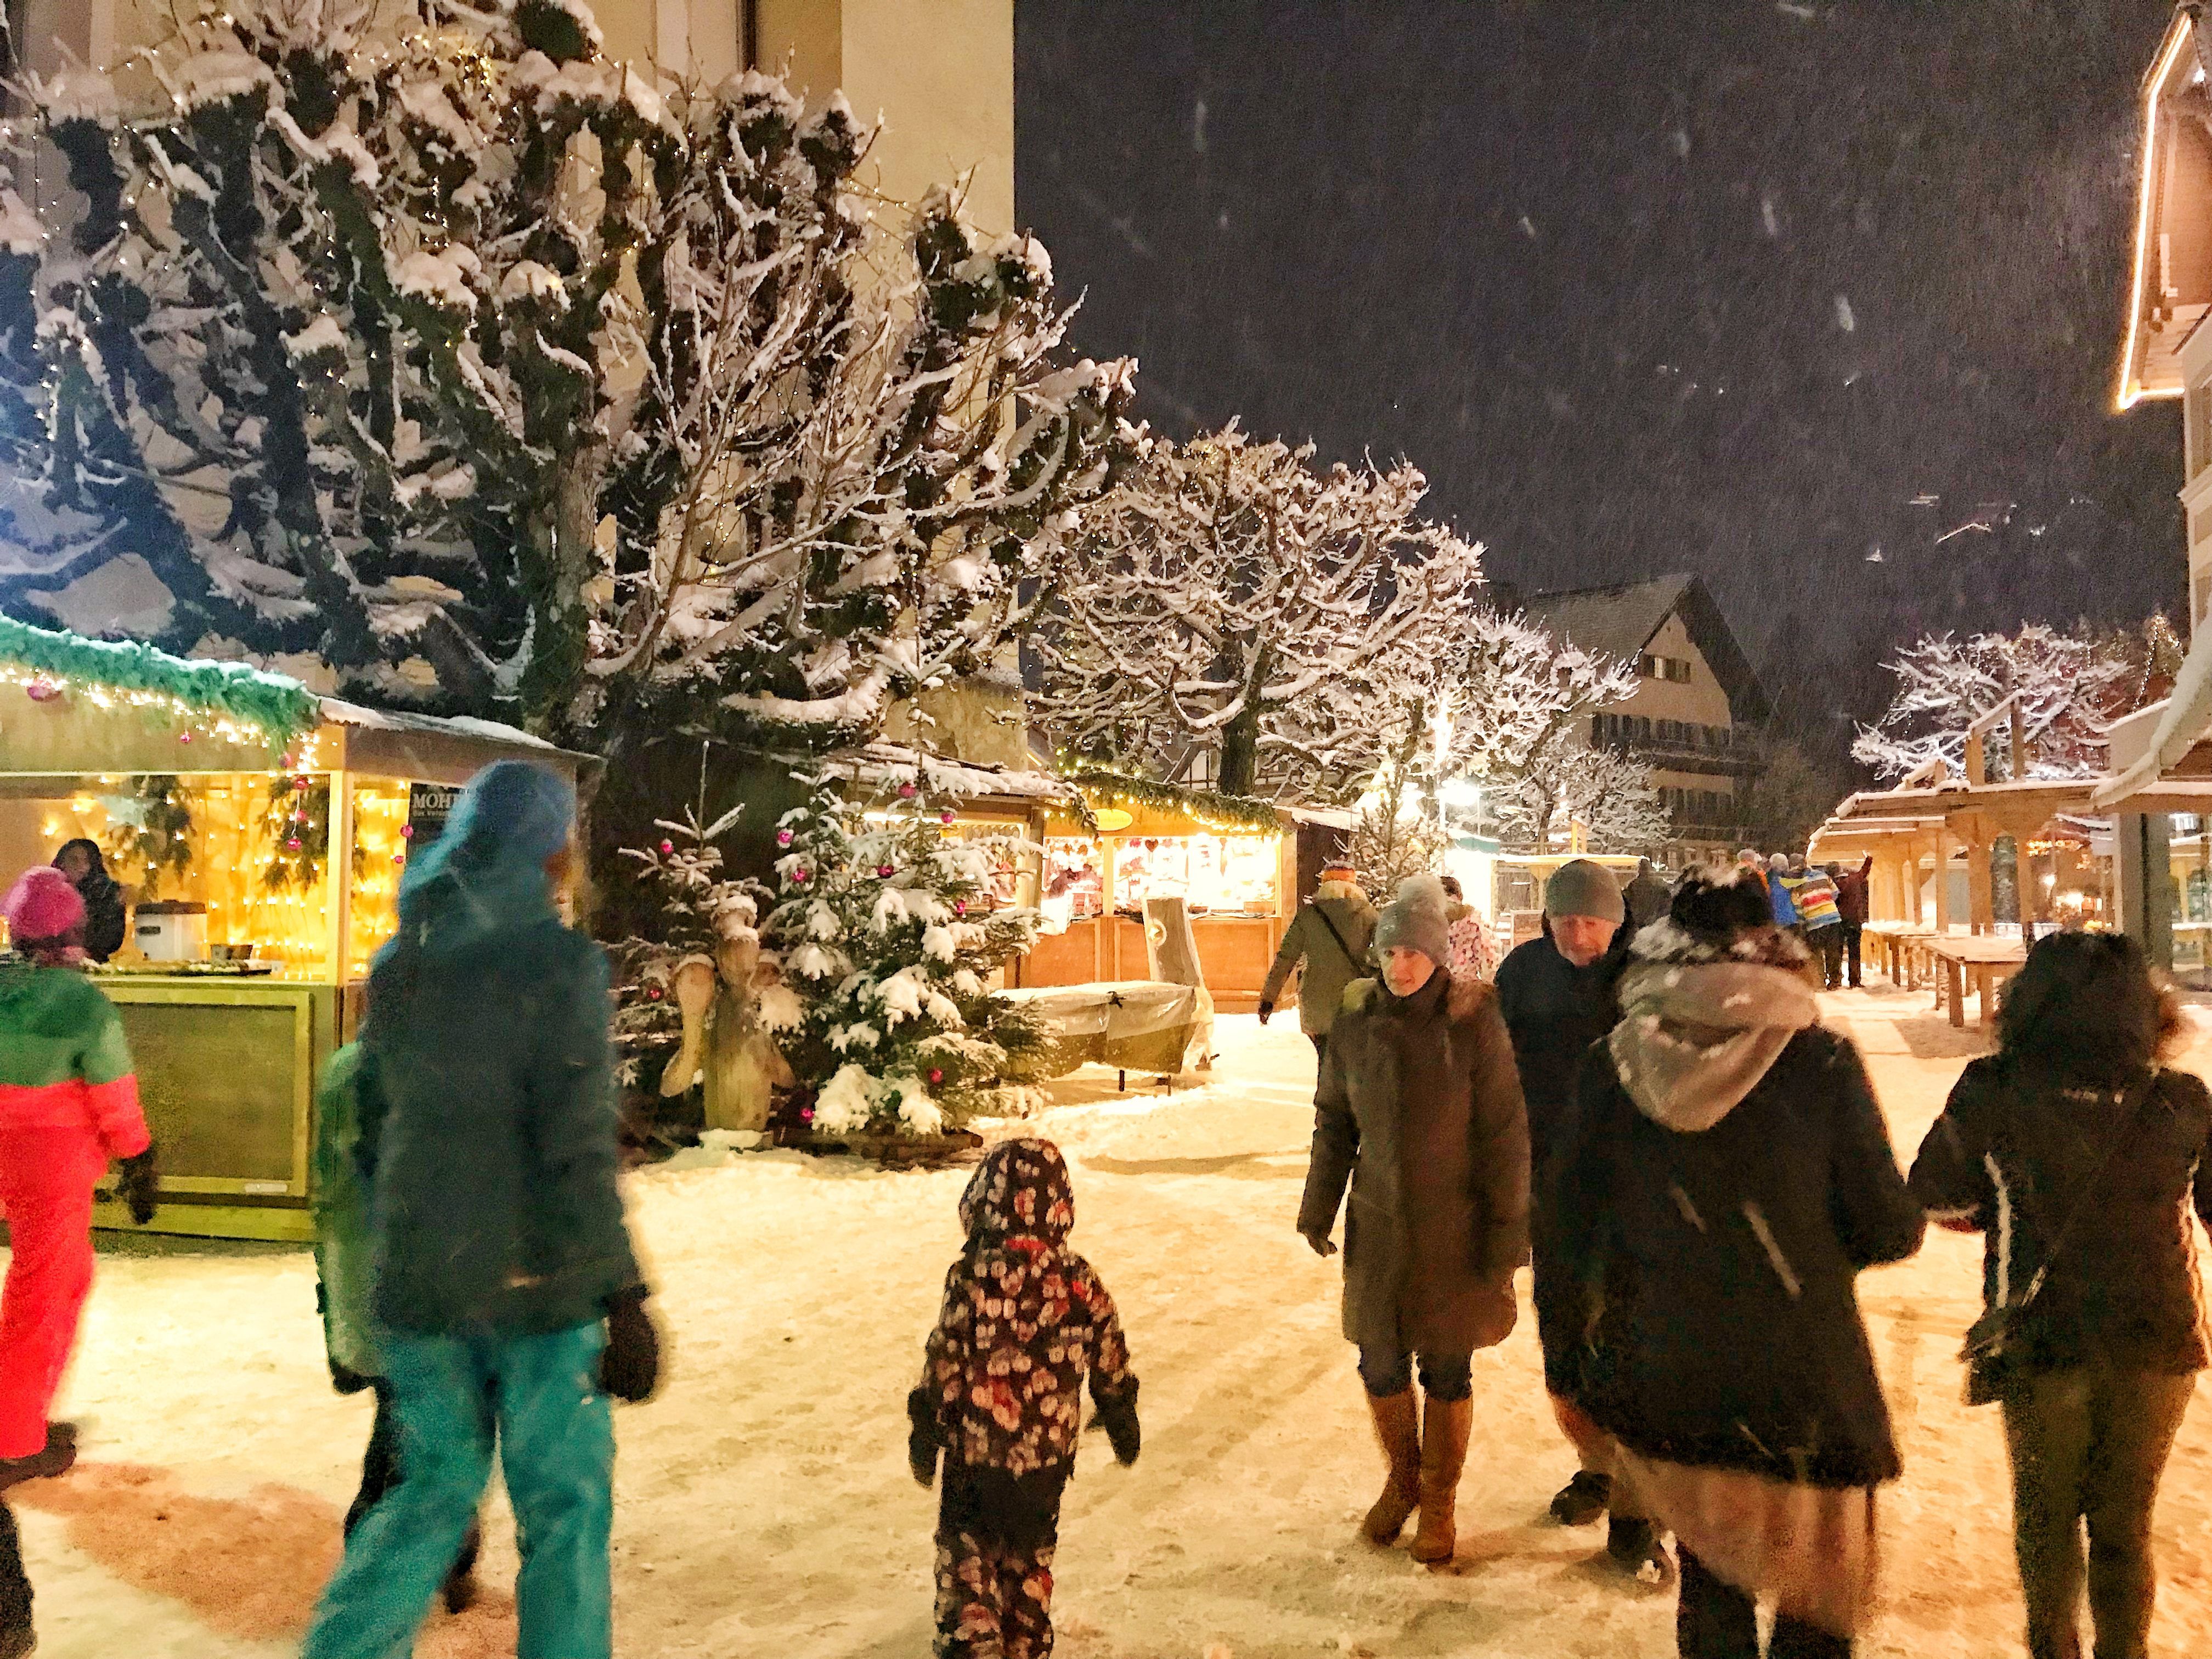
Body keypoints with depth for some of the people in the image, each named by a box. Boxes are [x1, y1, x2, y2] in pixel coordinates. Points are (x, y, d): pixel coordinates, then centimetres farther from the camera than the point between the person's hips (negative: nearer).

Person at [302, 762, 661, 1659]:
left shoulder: (399, 966, 5)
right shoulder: (556, 961, -15)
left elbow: (374, 1137, 12)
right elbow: (578, 1150, -19)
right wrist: (624, 1301, -15)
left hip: (418, 1286, 6)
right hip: (536, 1284, -6)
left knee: (434, 1491, 22)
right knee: (564, 1512, 9)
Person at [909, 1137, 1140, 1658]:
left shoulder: (973, 1277, -19)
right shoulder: (1079, 1280, -9)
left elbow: (944, 1364, -13)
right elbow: (1110, 1361, 1)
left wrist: (924, 1436, 0)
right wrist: (1122, 1420, 17)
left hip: (977, 1445, -3)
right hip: (1050, 1447, 3)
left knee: (966, 1547, 16)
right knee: (1032, 1550, 21)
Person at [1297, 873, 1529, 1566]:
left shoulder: (1474, 1022, -14)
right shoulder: (1356, 1021, -4)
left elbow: (1505, 1136, -10)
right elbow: (1334, 1122, 7)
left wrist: (1506, 1234, -9)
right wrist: (1318, 1210, 8)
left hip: (1454, 1231, -3)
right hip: (1377, 1228, 3)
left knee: (1447, 1372, 10)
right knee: (1381, 1366, 11)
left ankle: (1440, 1503, 32)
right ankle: (1402, 1479, 38)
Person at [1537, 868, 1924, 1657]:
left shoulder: (1614, 1067, -8)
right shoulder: (1820, 1064, -15)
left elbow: (1564, 1227, -1)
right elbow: (1891, 1230, -8)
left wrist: (1564, 1352, 13)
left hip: (1665, 1382, 2)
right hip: (1806, 1385, -2)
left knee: (1709, 1586, 20)